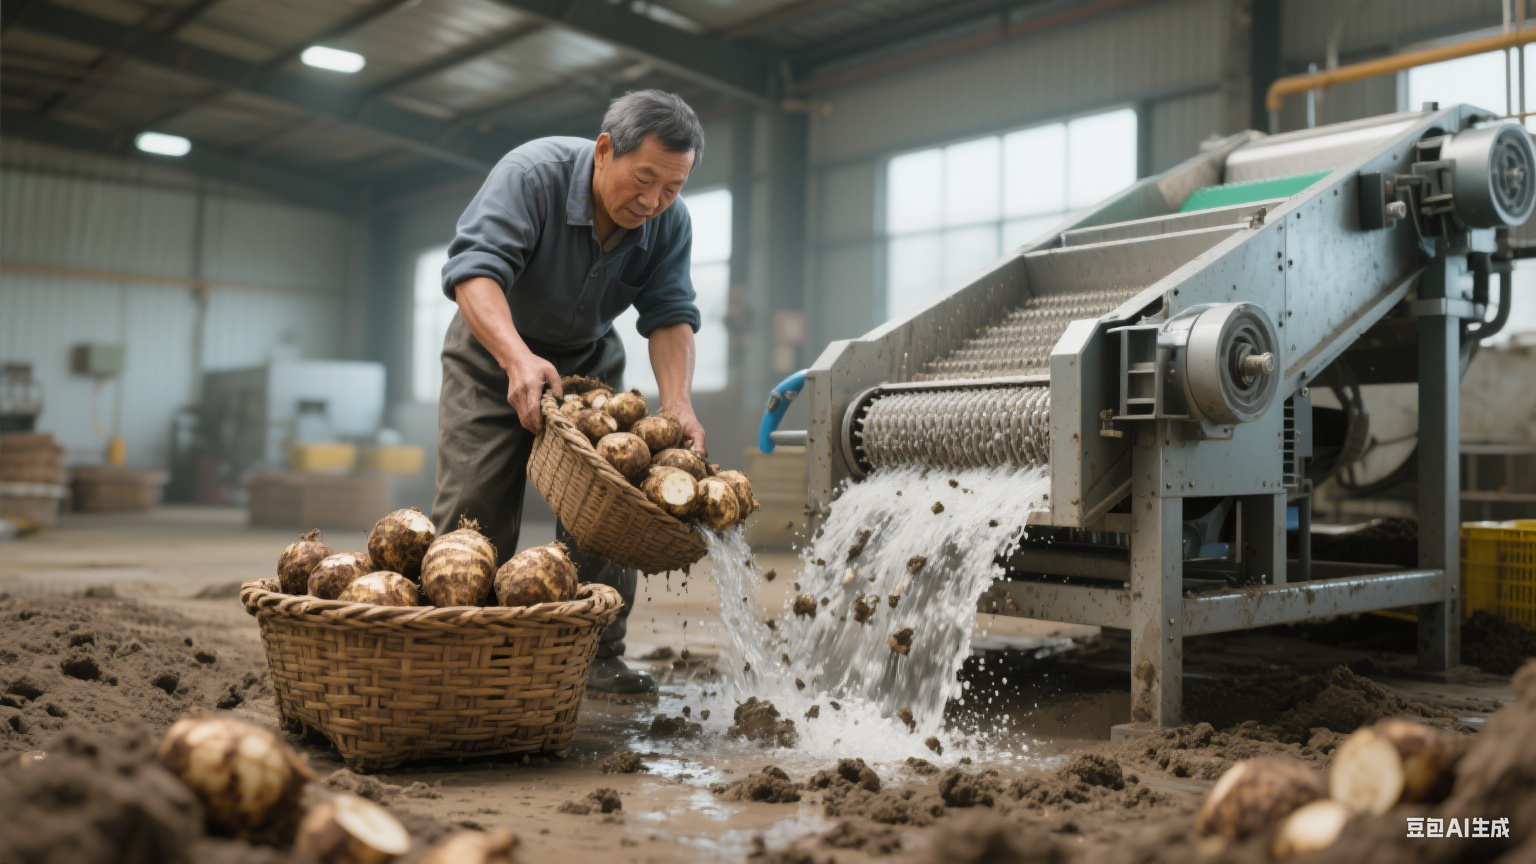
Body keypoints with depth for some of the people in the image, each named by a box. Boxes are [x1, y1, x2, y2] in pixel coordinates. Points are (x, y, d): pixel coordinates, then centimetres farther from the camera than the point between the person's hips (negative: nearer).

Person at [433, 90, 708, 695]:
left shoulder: (670, 223, -15)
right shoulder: (532, 174, -29)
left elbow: (671, 316, -17)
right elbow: (474, 268, -39)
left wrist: (678, 405, -34)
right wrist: (518, 357, -55)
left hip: (590, 362, 3)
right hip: (494, 352, -3)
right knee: (473, 508, -10)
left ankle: (597, 654, 4)